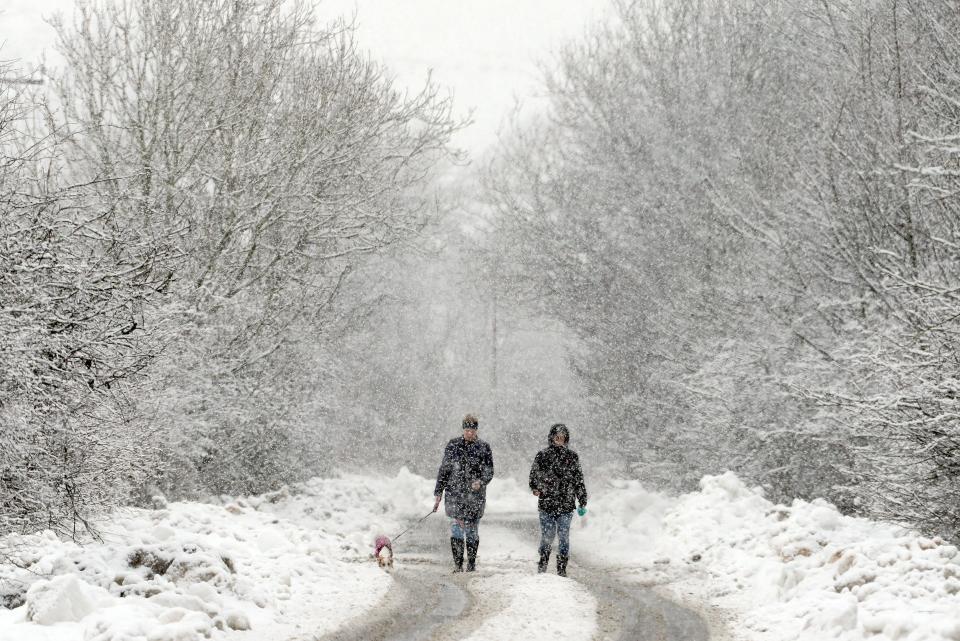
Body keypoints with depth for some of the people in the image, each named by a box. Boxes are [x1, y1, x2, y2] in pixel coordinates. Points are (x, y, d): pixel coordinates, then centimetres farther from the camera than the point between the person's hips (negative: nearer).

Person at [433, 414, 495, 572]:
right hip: (455, 492, 0)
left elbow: (489, 471, 4)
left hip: (475, 495, 0)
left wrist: (481, 481, -18)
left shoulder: (484, 448, 5)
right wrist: (438, 493, 7)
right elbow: (444, 470, 10)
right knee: (456, 527, -10)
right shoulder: (453, 445, 7)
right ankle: (458, 564, -9)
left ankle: (471, 564, 15)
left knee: (472, 529, 5)